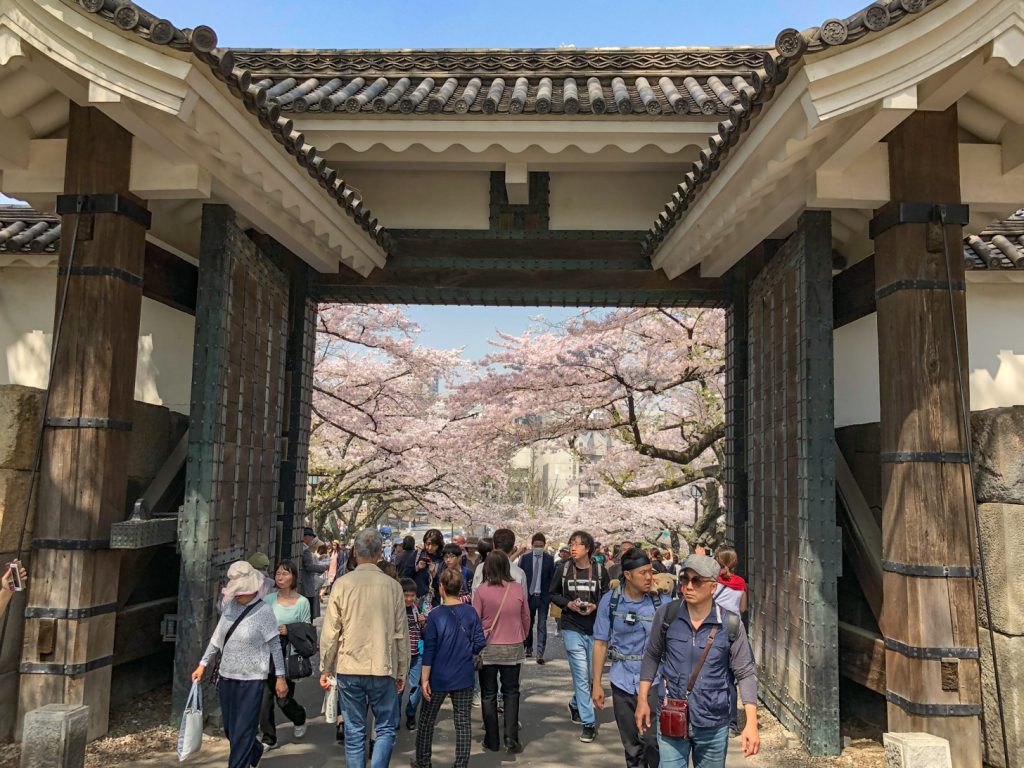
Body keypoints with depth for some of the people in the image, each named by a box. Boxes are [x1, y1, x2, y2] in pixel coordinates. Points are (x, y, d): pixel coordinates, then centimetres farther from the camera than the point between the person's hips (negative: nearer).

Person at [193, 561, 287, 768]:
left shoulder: (264, 611, -13)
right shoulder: (231, 605, 2)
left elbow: (275, 645, -9)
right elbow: (217, 638, 12)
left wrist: (280, 677, -7)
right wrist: (203, 664, 12)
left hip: (251, 680, -6)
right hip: (227, 676, 6)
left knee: (242, 732, -2)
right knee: (230, 728, 18)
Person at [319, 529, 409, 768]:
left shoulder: (342, 584, -4)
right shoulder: (392, 586, -4)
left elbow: (330, 632, -3)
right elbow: (401, 634, 0)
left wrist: (325, 668, 9)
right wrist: (402, 672, 10)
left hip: (349, 669, 1)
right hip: (383, 669, -1)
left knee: (354, 733, 12)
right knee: (386, 729, 11)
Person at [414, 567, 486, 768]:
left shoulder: (435, 615, -12)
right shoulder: (471, 612, -5)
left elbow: (429, 650, -12)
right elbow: (480, 643, -2)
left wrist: (424, 679, -7)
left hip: (439, 678, -2)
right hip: (464, 678, 2)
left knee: (427, 721, 16)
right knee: (463, 723, 9)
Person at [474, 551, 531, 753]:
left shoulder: (482, 590, -11)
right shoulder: (517, 590, -5)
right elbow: (526, 618, 4)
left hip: (488, 648, -1)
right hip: (513, 648, 2)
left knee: (489, 694, 11)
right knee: (511, 693, 13)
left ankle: (492, 741, 17)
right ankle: (511, 740, 9)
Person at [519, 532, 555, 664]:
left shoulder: (549, 559, 0)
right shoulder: (525, 558, 1)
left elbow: (552, 578, 1)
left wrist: (551, 595, -5)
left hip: (543, 596, -1)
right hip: (528, 595, 2)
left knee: (542, 625, -5)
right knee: (528, 623, 14)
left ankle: (540, 653, -3)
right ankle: (529, 647, 34)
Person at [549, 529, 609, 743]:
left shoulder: (600, 571, -3)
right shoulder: (563, 570, -2)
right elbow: (553, 594, 8)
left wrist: (595, 606, -13)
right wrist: (568, 604, -9)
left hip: (595, 629, 1)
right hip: (572, 629, -1)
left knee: (593, 674, 12)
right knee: (581, 676, -4)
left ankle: (576, 704, 40)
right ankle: (588, 722, 5)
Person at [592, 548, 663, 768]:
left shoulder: (660, 601, -6)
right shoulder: (610, 601, -3)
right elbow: (600, 643, 2)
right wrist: (597, 684, 1)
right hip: (622, 683, 2)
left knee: (652, 740, -12)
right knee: (631, 746, 14)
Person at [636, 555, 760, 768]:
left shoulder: (731, 624, -10)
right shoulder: (666, 615, -7)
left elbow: (745, 673, -4)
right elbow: (652, 655, 6)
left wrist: (751, 723, -11)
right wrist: (642, 700, 5)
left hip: (713, 726, 0)